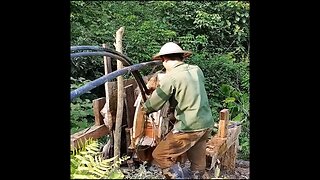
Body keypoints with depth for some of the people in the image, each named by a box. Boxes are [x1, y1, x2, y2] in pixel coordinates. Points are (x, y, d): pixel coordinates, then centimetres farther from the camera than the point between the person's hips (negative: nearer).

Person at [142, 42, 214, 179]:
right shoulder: (197, 70, 5)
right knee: (198, 165, 20)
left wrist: (145, 107, 17)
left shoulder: (170, 77, -13)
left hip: (189, 127, -8)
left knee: (160, 156, 6)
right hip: (207, 123, 8)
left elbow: (154, 103, -4)